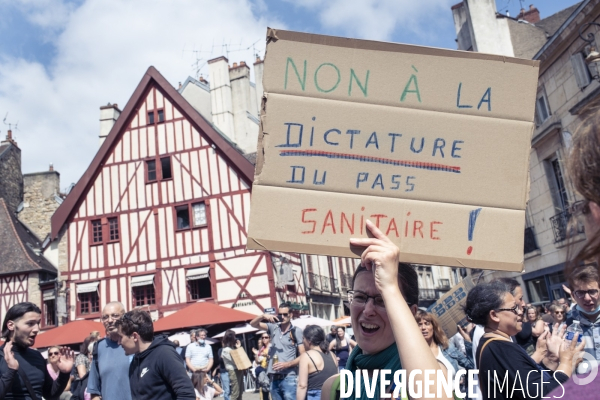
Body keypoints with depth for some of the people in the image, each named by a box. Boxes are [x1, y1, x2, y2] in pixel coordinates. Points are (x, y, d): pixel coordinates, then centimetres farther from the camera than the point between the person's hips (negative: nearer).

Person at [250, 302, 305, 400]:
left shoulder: (297, 331, -1)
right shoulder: (273, 327, 9)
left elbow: (303, 356, -2)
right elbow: (253, 324, 7)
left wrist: (287, 364, -15)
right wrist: (263, 316, -12)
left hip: (288, 378, -4)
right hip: (274, 378, 4)